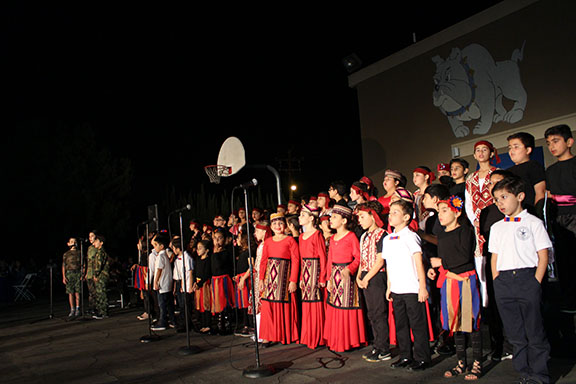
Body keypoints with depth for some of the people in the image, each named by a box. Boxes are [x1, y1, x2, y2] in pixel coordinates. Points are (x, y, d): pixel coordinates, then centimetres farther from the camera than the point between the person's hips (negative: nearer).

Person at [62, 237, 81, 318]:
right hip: (69, 273, 0)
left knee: (77, 292, 1)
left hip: (78, 273, 0)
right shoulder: (66, 254, 9)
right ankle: (72, 310, 3)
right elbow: (63, 266, 7)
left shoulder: (79, 253, 10)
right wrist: (63, 277, -1)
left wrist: (82, 275, 0)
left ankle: (77, 309, 8)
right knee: (70, 292, -1)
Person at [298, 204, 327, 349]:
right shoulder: (302, 236, 14)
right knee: (306, 303, 9)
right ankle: (308, 337, 18)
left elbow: (323, 257, -12)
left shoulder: (317, 234, -9)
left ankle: (317, 338, 6)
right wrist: (301, 277, 14)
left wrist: (322, 278, -15)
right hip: (305, 271, 8)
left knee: (315, 302, -4)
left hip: (315, 270, -7)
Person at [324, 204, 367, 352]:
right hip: (335, 276, 7)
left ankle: (349, 341, 9)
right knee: (334, 308, 10)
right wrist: (329, 279, 12)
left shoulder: (351, 237, -9)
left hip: (347, 276, -7)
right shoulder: (332, 238, 13)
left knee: (347, 308, -3)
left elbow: (358, 257, -13)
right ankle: (336, 342, 20)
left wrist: (349, 269, -27)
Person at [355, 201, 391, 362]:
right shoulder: (364, 236, 15)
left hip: (377, 278, -9)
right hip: (365, 279, 9)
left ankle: (383, 351, 5)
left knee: (379, 314, -3)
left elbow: (380, 260, -16)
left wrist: (367, 278, -15)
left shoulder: (380, 234, -12)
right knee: (372, 315, 13)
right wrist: (358, 276, 4)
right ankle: (377, 347, 23)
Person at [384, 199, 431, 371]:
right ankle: (405, 356, 24)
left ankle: (421, 358, 12)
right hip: (396, 290, 7)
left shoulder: (410, 236, -8)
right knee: (400, 325, 13)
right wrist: (389, 287, 15)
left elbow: (419, 263, -10)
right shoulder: (387, 239, 11)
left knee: (417, 325, 1)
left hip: (412, 290, -7)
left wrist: (422, 287, -13)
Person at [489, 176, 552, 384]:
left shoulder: (533, 223, 1)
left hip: (527, 278, -4)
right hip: (503, 281, 5)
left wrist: (535, 283, -10)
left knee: (534, 331, -1)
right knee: (515, 333, 9)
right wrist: (497, 282, 6)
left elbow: (543, 257, -3)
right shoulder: (497, 228, 15)